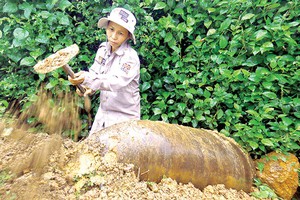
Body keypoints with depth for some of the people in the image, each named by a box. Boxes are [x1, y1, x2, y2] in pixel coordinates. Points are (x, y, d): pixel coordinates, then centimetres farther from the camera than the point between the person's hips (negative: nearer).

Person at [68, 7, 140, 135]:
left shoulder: (130, 57, -21)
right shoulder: (103, 49, 0)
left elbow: (117, 81, -33)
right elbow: (94, 72, 5)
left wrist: (87, 79, -43)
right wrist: (88, 86, -16)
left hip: (124, 116, -6)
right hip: (103, 111, 6)